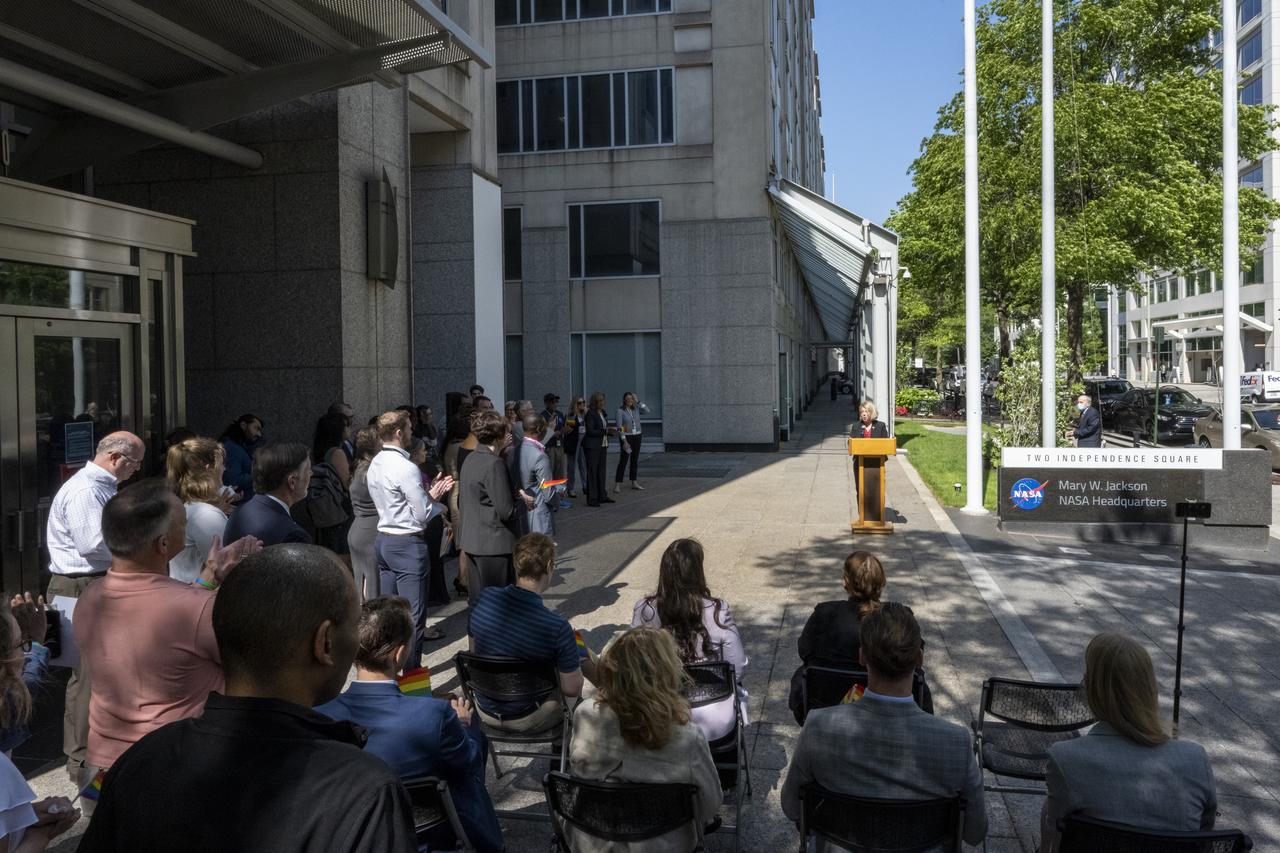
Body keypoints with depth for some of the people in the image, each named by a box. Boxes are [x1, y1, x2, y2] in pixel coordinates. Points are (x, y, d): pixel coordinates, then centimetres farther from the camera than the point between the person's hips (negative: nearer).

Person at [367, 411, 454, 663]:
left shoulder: (375, 464, 8)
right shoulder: (406, 468, -18)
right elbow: (423, 514, -15)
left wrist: (428, 494, 8)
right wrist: (436, 500, 4)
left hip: (384, 540, 9)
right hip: (407, 545, -9)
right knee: (413, 614, -2)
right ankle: (411, 672, 2)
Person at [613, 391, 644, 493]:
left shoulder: (636, 409, 6)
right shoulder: (620, 411, -9)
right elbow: (619, 427, -13)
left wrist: (638, 402, -7)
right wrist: (624, 441, -18)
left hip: (637, 436, 5)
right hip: (626, 437, -5)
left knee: (634, 460, 10)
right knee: (623, 461, -7)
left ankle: (634, 483, 18)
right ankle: (617, 485, -6)